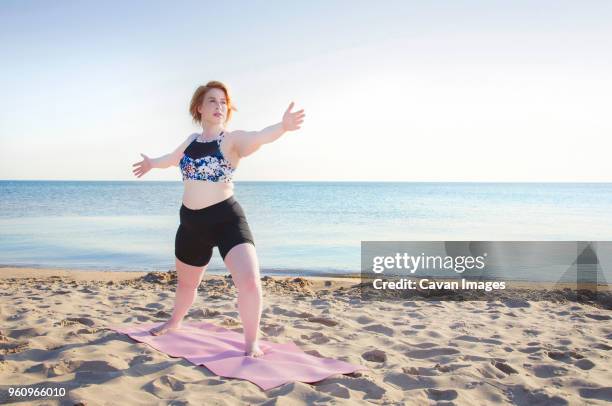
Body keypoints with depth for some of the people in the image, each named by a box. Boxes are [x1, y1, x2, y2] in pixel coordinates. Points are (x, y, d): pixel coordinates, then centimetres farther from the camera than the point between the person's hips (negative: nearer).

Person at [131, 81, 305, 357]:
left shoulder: (232, 139, -8)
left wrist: (282, 127, -54)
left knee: (249, 281, -23)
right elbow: (173, 158, 32)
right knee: (186, 283, 24)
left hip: (226, 219, -5)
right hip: (191, 221, 6)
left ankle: (251, 342, 0)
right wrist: (152, 163, 53)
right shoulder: (191, 141, 9)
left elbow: (256, 138, -32)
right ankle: (175, 321, 55)